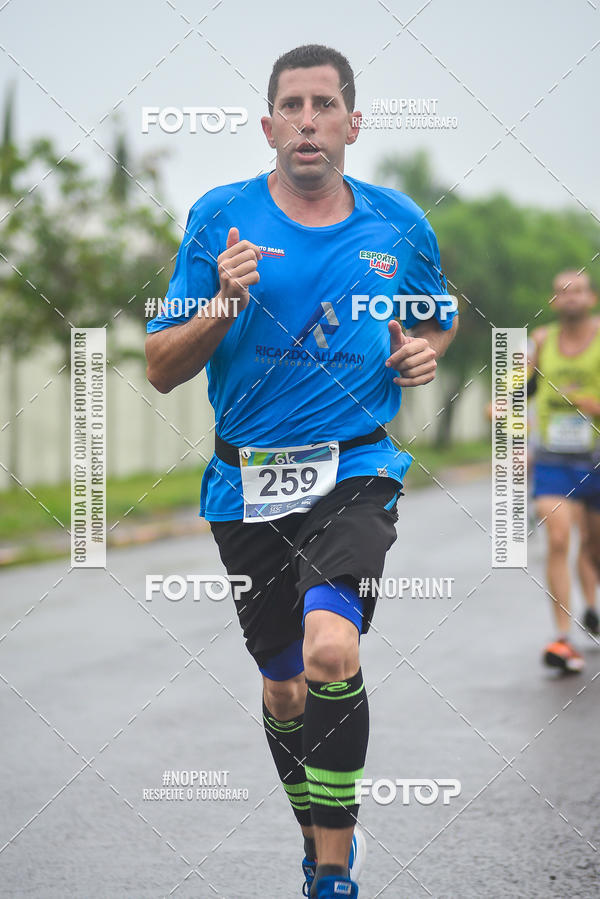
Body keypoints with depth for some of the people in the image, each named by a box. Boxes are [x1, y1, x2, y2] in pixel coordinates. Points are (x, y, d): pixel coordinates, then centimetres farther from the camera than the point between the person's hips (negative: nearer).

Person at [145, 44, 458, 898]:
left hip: (355, 474, -2)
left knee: (331, 650, -26)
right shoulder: (219, 218, -1)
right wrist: (223, 306, -19)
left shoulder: (400, 224, 3)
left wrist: (427, 351, 0)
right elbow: (162, 369, -1)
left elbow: (441, 316, 23)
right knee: (284, 686, 11)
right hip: (247, 485, 2)